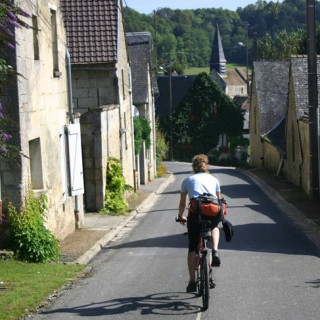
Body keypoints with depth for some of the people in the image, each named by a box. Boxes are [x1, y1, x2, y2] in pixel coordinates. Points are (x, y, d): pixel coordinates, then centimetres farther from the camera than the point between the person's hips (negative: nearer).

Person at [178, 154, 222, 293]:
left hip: (195, 212, -1)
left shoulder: (187, 180, 23)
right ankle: (215, 251, 11)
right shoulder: (214, 179, 25)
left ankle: (192, 282, 11)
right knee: (214, 227, 37)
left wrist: (181, 216, 49)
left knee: (192, 248, 12)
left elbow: (182, 203, 31)